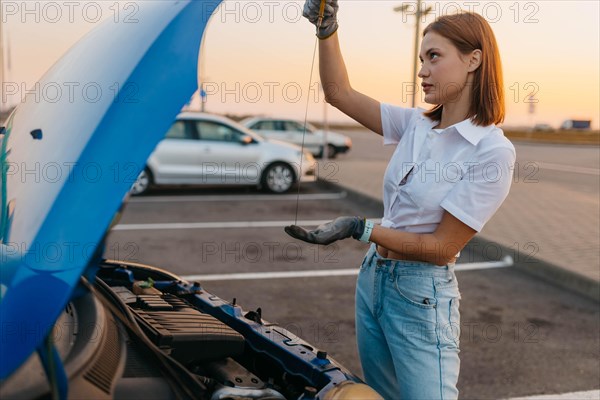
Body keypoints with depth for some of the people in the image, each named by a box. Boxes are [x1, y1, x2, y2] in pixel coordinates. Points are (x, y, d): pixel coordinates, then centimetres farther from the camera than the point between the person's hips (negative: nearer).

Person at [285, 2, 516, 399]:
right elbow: (340, 92, 5)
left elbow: (442, 247, -18)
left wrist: (361, 229, -22)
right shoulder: (416, 125, 2)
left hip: (421, 296, -7)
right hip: (373, 278, 7)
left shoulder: (492, 153, -17)